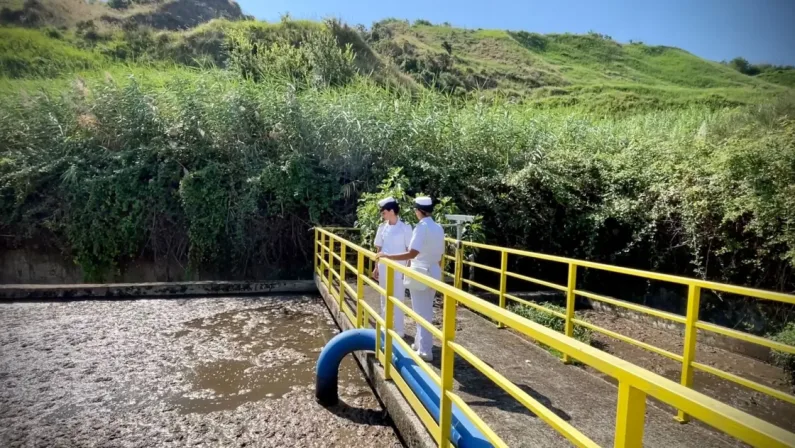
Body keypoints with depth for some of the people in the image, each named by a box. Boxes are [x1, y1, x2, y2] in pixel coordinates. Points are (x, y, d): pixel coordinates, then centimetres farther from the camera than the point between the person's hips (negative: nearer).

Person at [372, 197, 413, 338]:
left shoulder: (405, 228, -11)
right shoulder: (382, 227, 4)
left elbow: (410, 251, -8)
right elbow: (379, 249, 10)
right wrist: (376, 267, 10)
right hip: (383, 268, 5)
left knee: (397, 299, 2)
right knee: (384, 299, 15)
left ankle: (398, 330, 14)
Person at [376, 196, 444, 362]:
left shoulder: (421, 227, -17)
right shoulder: (439, 228, 7)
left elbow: (412, 253, -26)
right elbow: (440, 255, 11)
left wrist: (388, 256, -20)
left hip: (421, 274, -8)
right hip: (434, 273, 8)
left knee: (421, 312, 1)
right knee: (426, 311, 18)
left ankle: (425, 350, 7)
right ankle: (421, 343, 31)